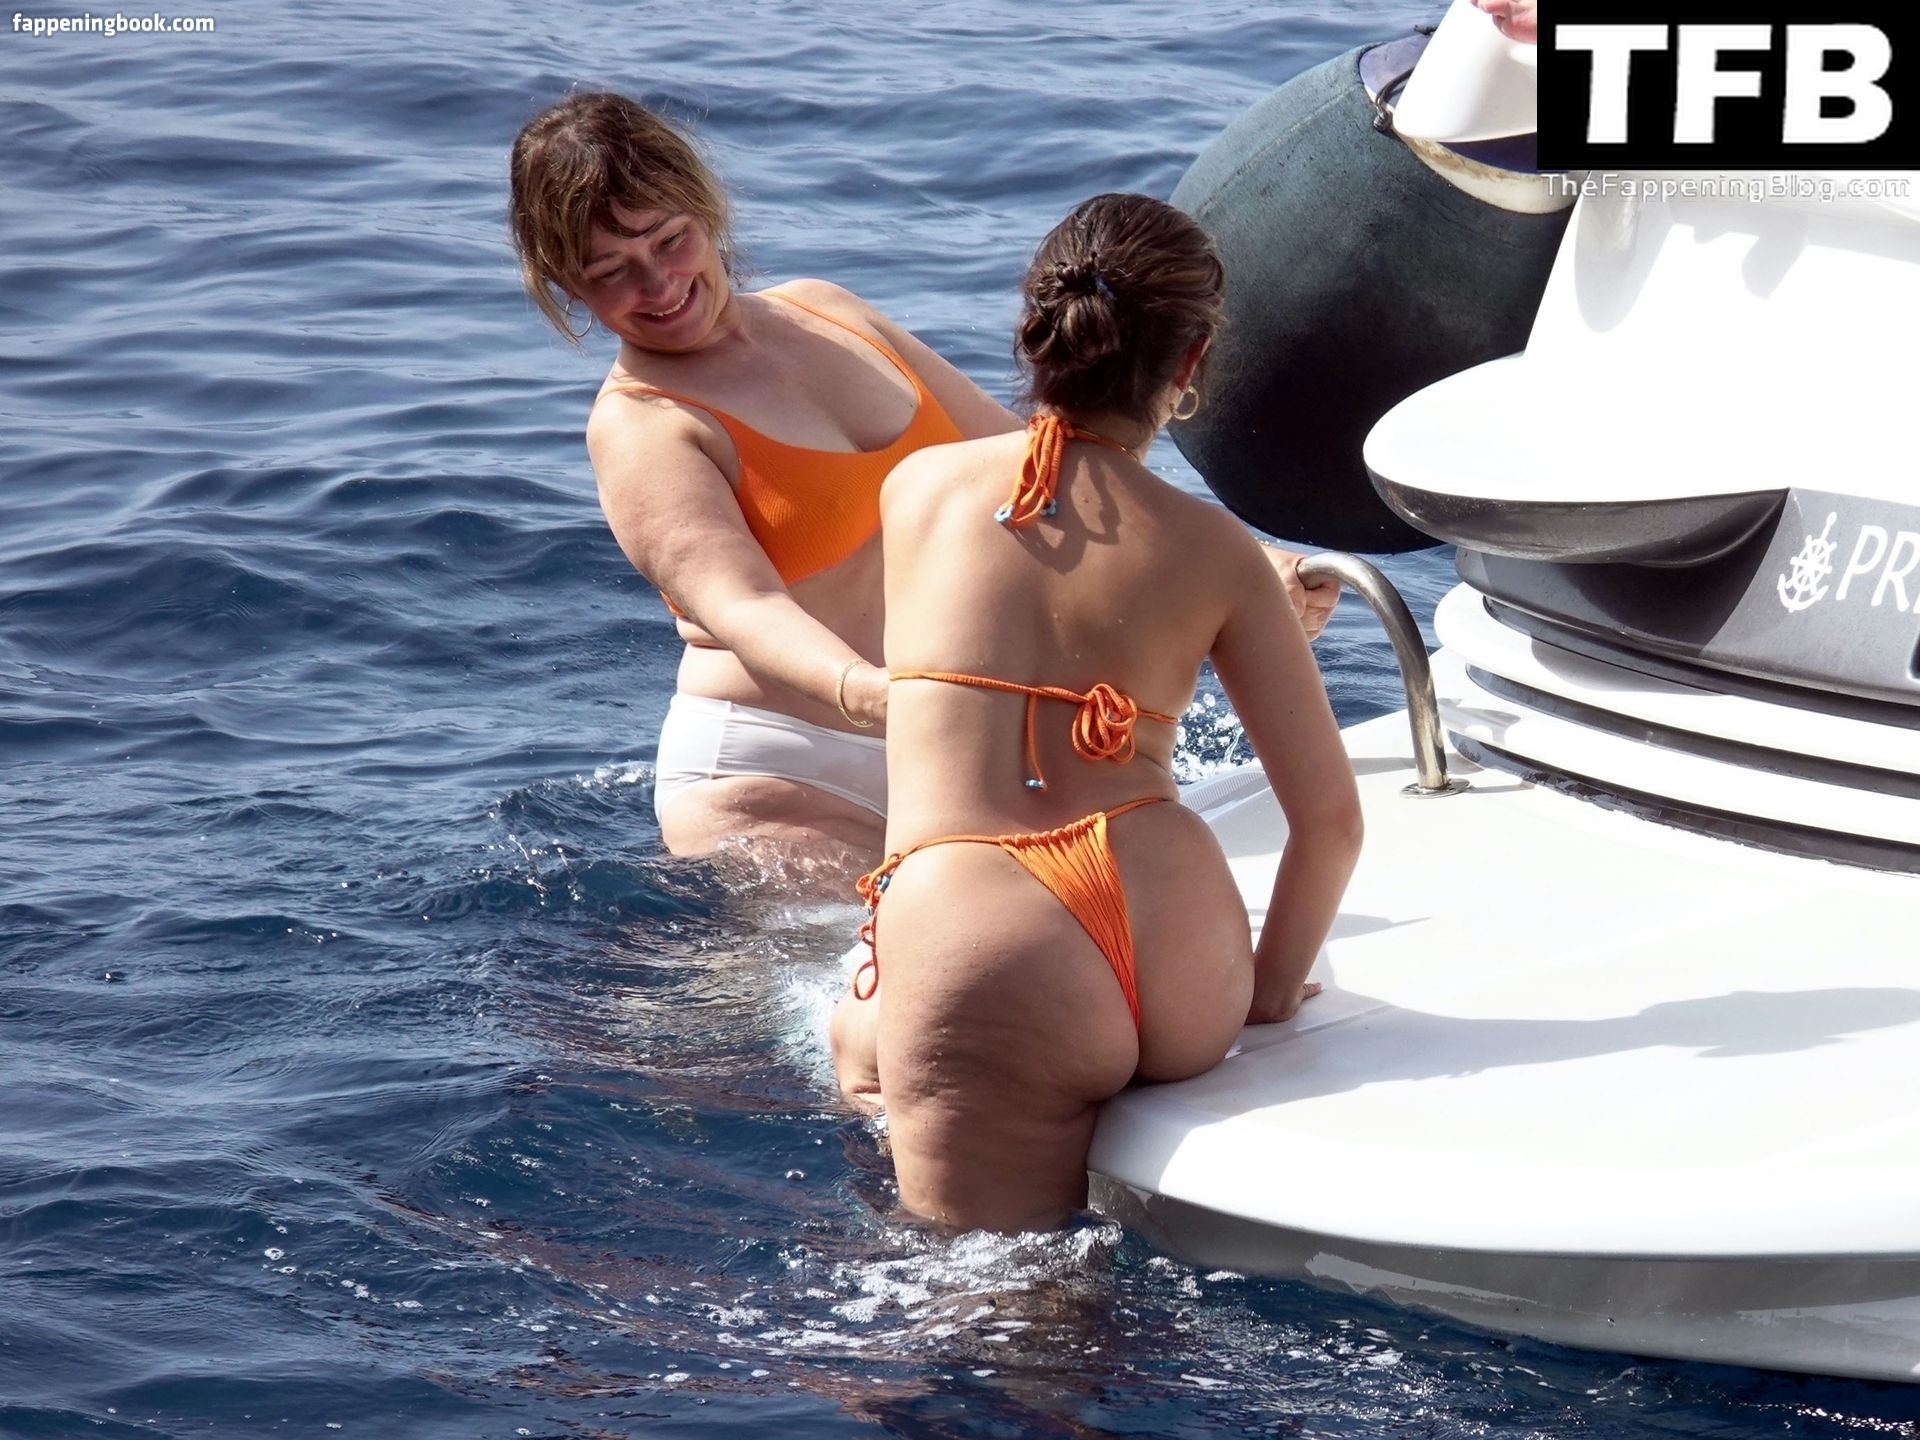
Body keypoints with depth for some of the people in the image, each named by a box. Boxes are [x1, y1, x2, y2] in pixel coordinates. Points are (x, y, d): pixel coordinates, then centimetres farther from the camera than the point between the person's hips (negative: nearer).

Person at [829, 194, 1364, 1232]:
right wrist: (1268, 988, 21)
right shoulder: (1217, 553, 7)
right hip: (1178, 951, 4)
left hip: (977, 963, -4)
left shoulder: (916, 487, 9)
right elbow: (1330, 815, 5)